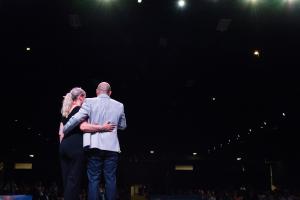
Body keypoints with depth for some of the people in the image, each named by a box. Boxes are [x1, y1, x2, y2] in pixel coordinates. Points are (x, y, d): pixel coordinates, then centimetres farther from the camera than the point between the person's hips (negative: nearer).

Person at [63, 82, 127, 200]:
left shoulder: (90, 102, -1)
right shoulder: (119, 105, 7)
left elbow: (76, 118, -8)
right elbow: (123, 126, 17)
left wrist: (63, 131, 5)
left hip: (95, 146, -1)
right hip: (112, 147, 1)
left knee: (94, 180, 3)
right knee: (111, 179, 4)